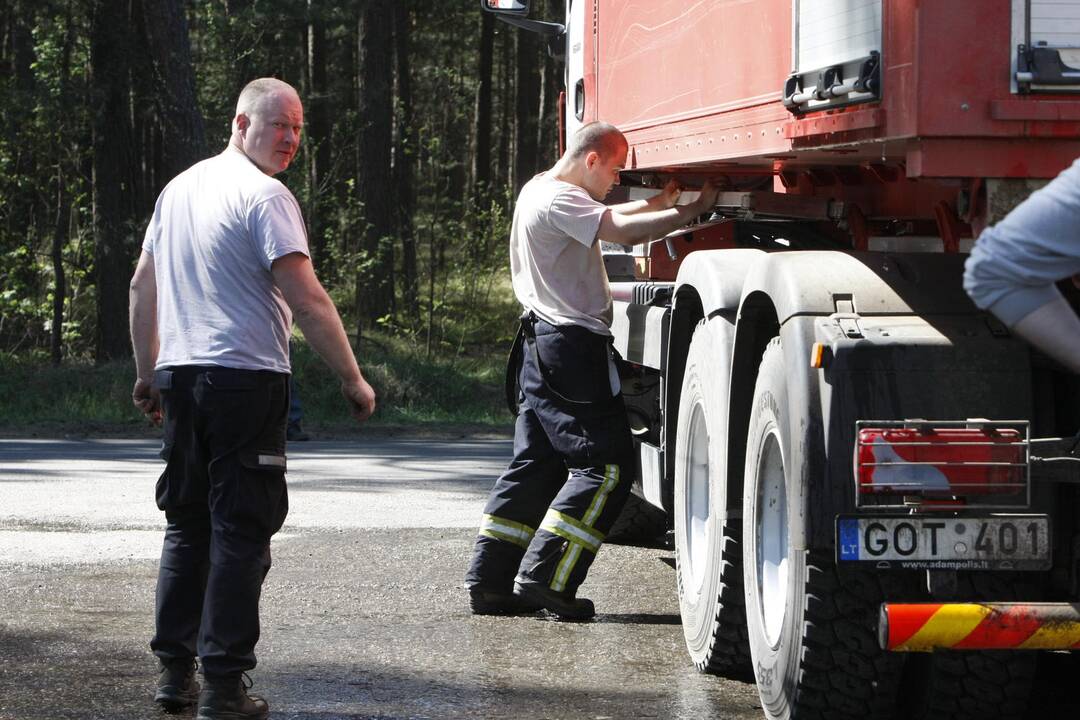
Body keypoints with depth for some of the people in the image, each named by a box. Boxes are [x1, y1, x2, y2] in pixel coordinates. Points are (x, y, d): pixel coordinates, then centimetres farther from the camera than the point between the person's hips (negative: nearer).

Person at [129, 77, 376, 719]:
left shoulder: (180, 187, 14)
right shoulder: (265, 196, -10)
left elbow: (143, 285, 21)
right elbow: (307, 299, -17)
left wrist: (147, 372, 28)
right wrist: (353, 379, -11)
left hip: (179, 377, 7)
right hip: (245, 378, -7)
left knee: (187, 523, 15)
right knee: (240, 529, -4)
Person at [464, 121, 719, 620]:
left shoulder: (540, 191, 18)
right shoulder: (558, 200, -15)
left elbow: (604, 220, 31)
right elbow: (624, 231, -25)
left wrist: (658, 203, 19)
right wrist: (694, 210, -19)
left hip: (543, 348, 11)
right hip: (573, 347, -11)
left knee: (535, 465, 11)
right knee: (606, 465, -8)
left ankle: (490, 583, 10)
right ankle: (545, 577, -13)